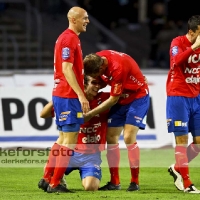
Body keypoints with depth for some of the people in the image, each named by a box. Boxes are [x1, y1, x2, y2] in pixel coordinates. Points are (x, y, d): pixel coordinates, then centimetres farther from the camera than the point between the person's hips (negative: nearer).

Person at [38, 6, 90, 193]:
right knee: (70, 140, -7)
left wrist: (80, 94, 21)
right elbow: (67, 69, -21)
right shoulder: (69, 39, -15)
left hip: (62, 94, 10)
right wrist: (81, 95, -24)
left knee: (63, 138, 16)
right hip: (68, 96, -10)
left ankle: (47, 178, 19)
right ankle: (54, 183, -4)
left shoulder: (69, 38, 16)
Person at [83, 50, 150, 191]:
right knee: (111, 137, 1)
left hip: (137, 96, -7)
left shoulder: (118, 68, -35)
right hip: (121, 98, 8)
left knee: (129, 137, -18)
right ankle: (114, 182, 7)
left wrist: (91, 114, -18)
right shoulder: (96, 59, -14)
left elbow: (113, 99, -24)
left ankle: (135, 182, -10)